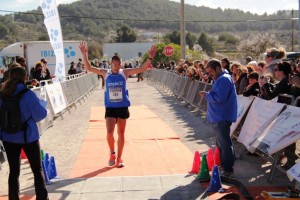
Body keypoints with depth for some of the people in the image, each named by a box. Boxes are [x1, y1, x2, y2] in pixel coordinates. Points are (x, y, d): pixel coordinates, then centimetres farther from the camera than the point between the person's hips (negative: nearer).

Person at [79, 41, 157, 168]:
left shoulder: (125, 73, -3)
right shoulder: (105, 73, -1)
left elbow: (142, 69, -6)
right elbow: (89, 68, -4)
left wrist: (150, 58, -18)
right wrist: (84, 54, -16)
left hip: (122, 107, 0)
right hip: (110, 108, 0)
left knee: (121, 133, 7)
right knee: (109, 132, -10)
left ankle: (119, 158, 20)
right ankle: (112, 154, 15)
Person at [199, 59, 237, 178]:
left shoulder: (224, 79, -17)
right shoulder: (220, 79, 17)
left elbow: (219, 97, -24)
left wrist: (206, 95, -12)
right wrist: (208, 95, 8)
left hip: (222, 118, -11)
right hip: (218, 117, 11)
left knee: (224, 144, -5)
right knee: (221, 143, 18)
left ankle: (228, 171, 1)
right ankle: (224, 166, 29)